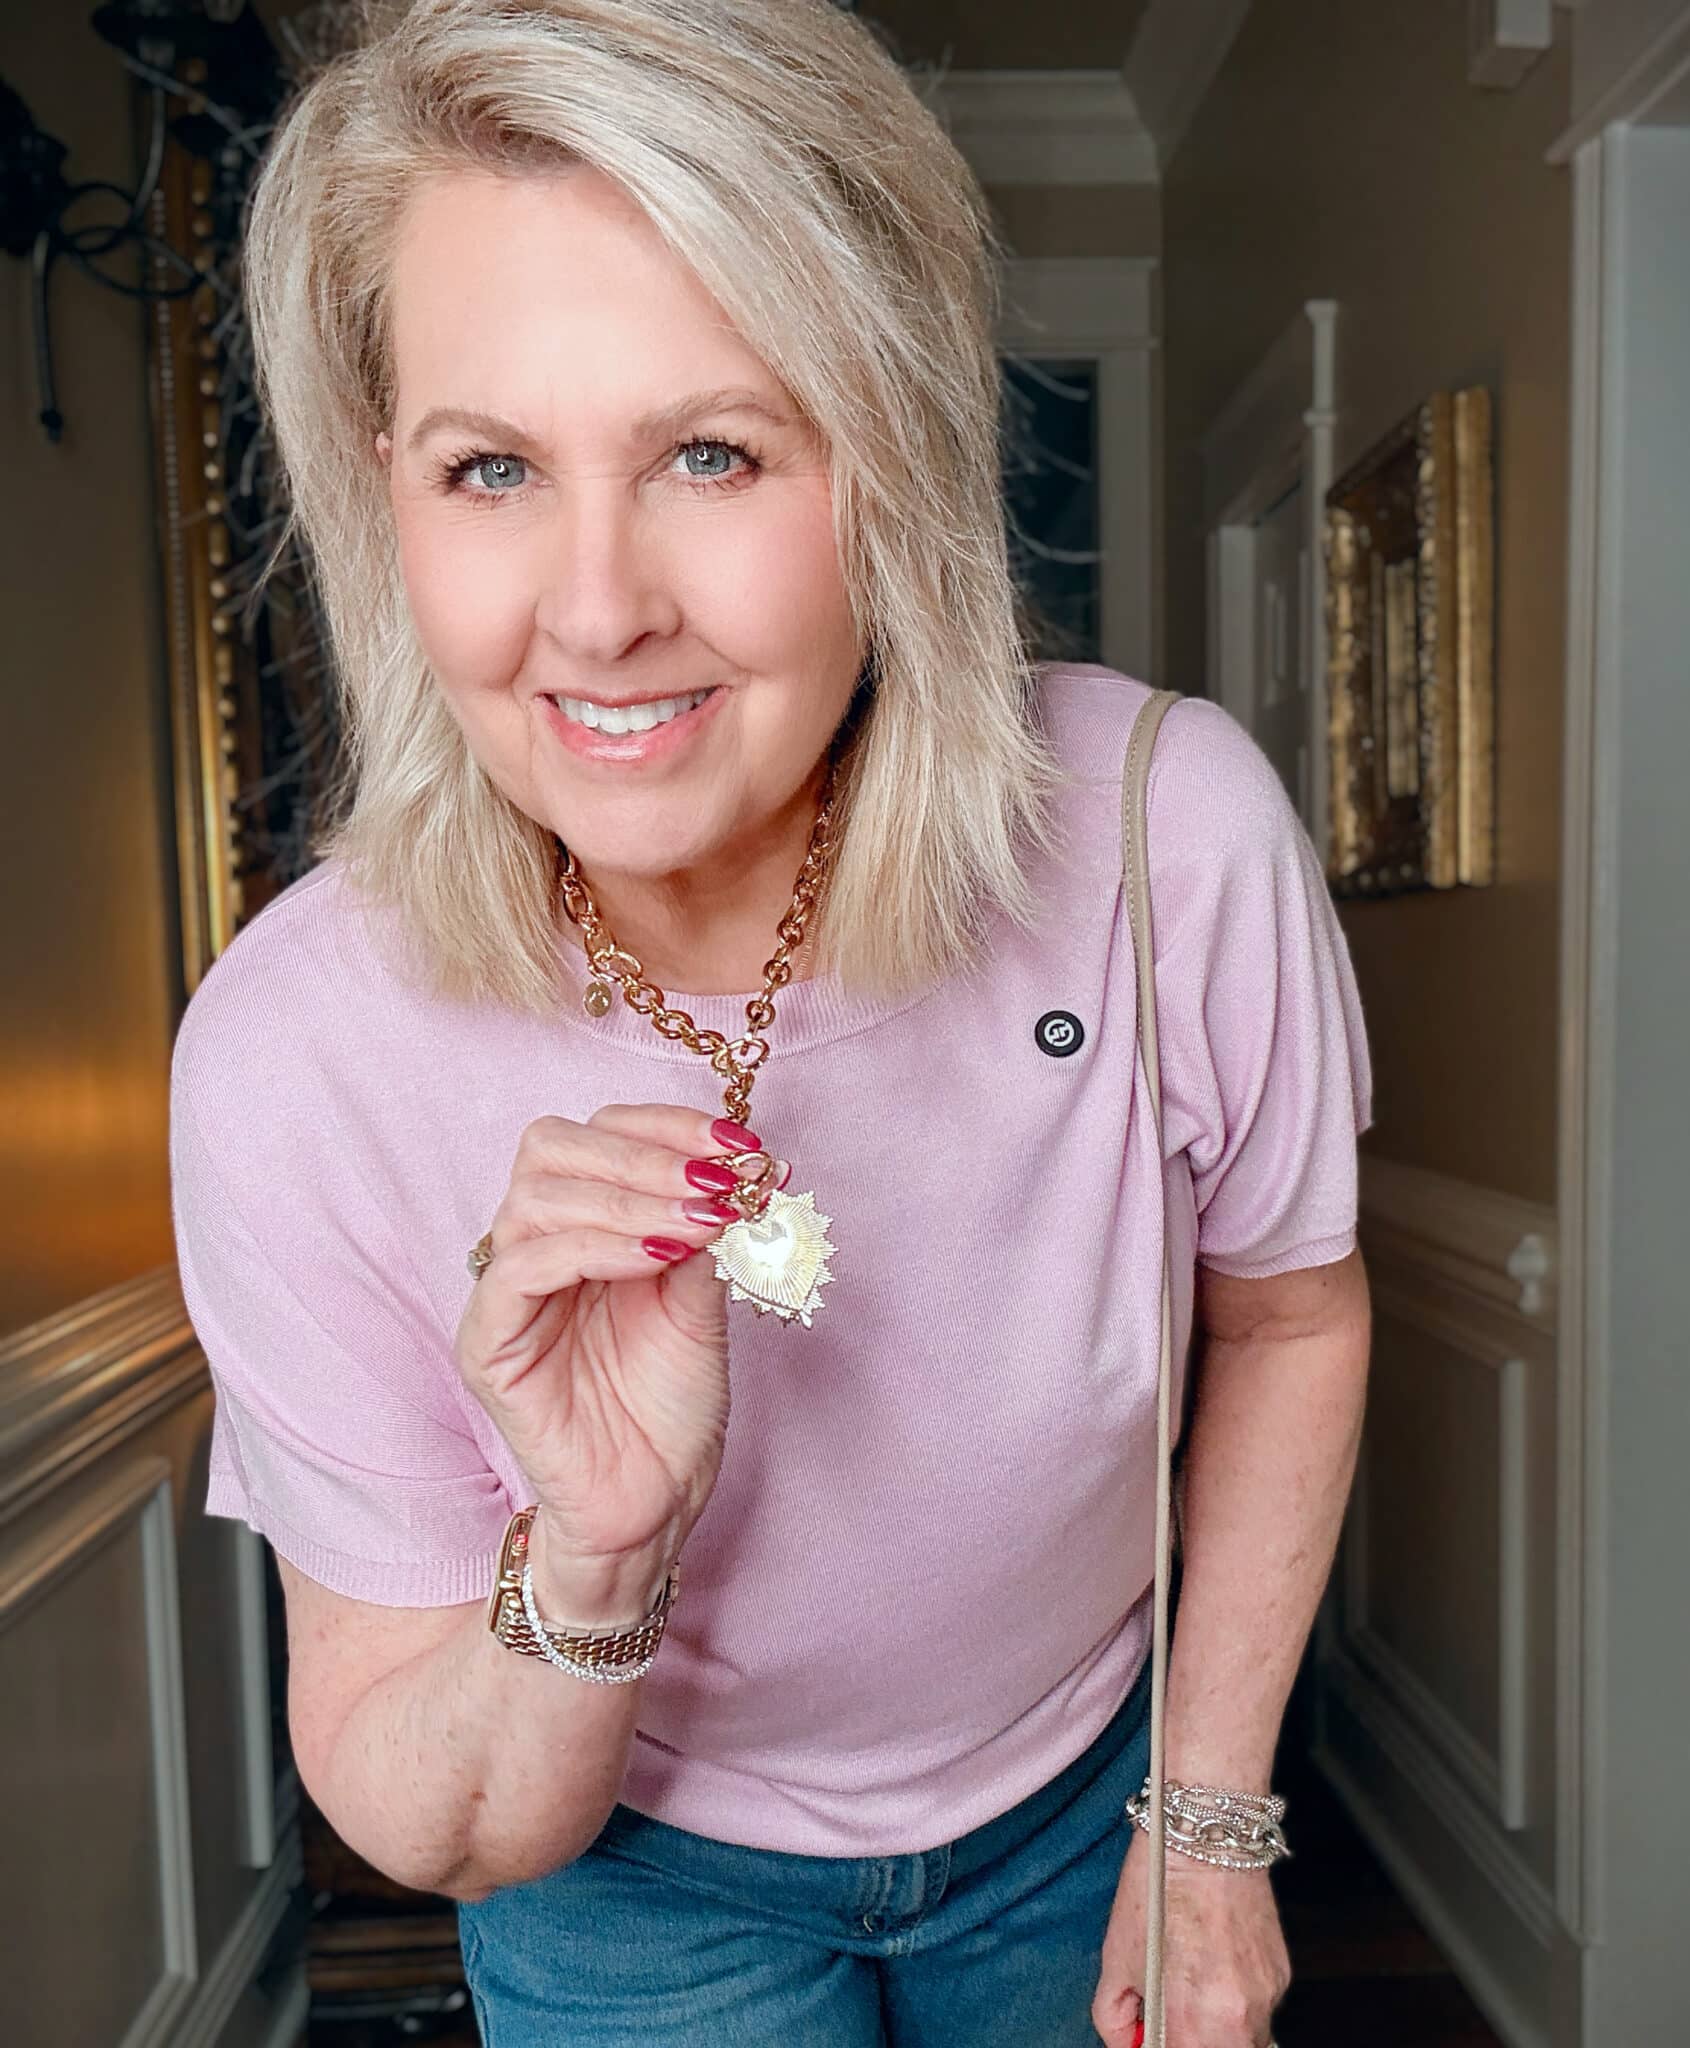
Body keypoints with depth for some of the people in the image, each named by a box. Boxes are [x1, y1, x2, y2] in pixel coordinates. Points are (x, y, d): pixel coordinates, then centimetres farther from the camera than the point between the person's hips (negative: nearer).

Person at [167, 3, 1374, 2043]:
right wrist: (589, 1564, -37)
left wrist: (1210, 1817, -4)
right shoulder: (294, 1054, -29)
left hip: (1077, 1801, 2)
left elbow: (1284, 1317, -7)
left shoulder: (1178, 834, -28)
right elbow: (423, 1832, -17)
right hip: (640, 1877, -1)